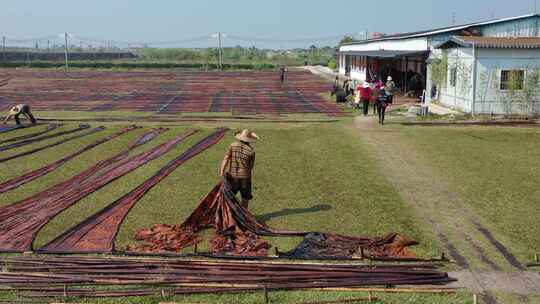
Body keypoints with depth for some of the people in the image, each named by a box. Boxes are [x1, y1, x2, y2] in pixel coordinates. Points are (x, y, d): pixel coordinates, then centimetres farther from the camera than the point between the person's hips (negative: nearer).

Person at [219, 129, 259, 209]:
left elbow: (226, 158, -10)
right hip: (245, 176, -2)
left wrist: (221, 171, -15)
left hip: (232, 175, 2)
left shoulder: (233, 145, -3)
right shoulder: (251, 150, -7)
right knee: (245, 197, 15)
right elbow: (251, 165, 0)